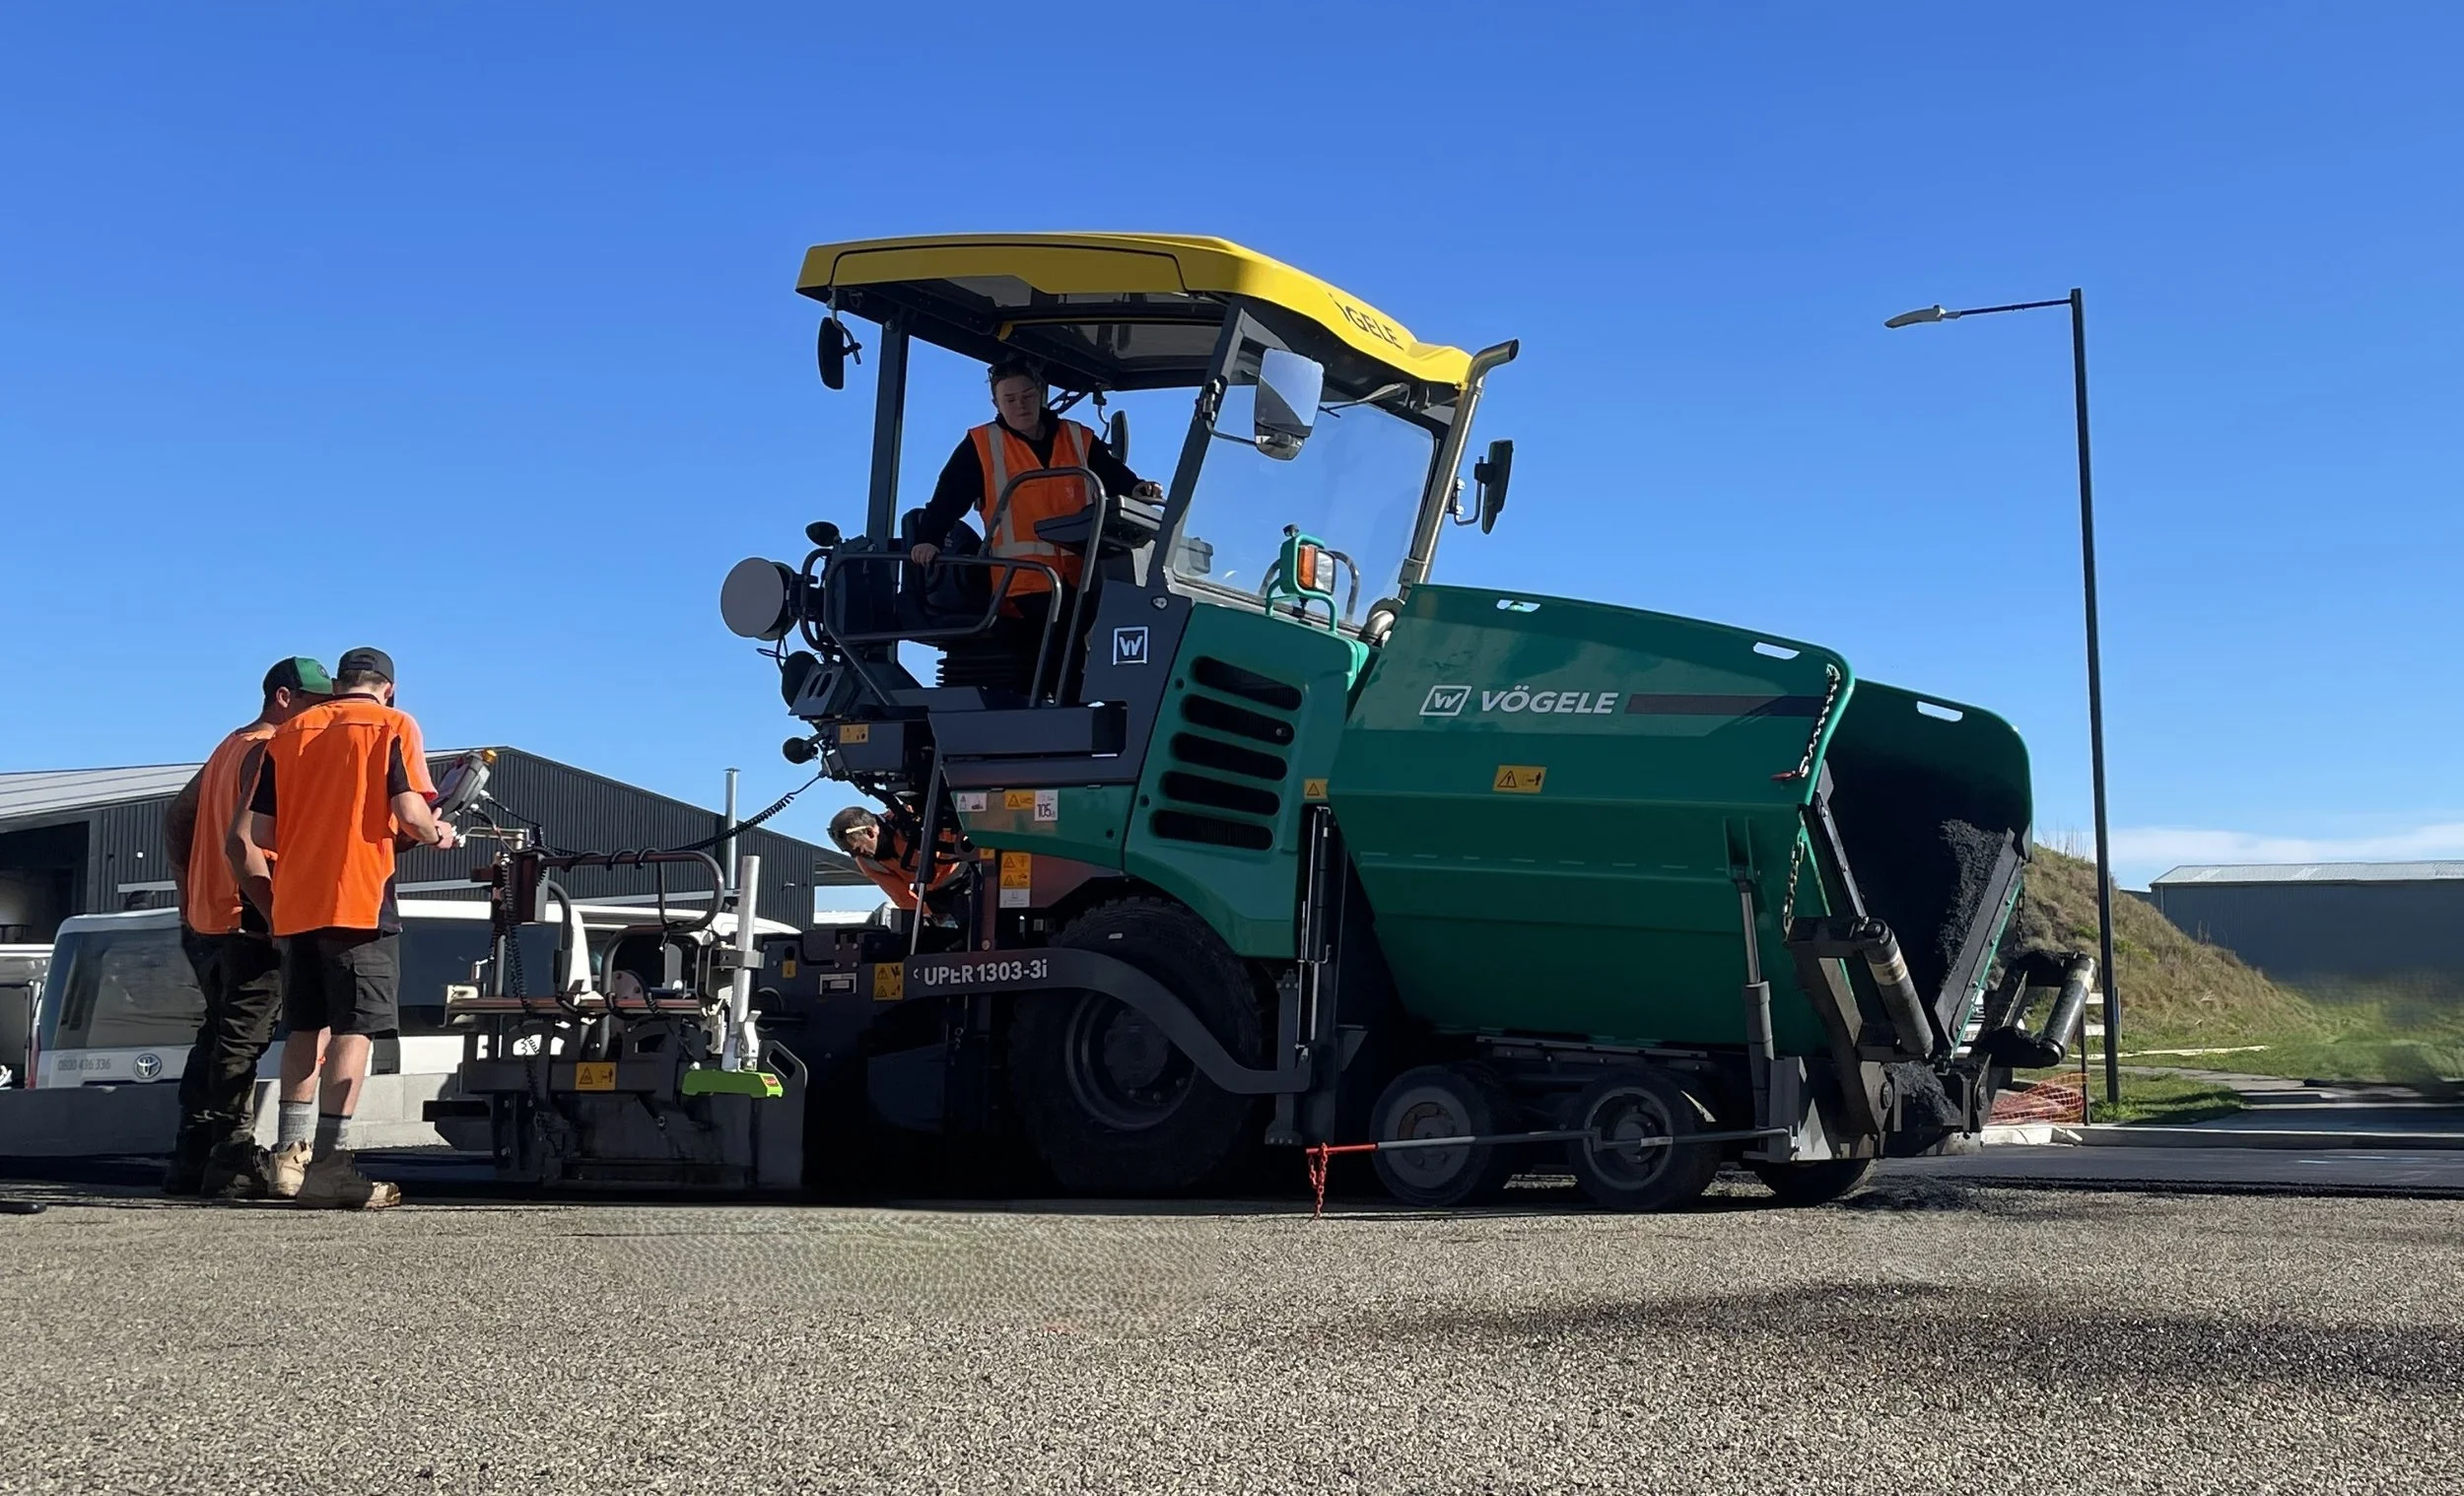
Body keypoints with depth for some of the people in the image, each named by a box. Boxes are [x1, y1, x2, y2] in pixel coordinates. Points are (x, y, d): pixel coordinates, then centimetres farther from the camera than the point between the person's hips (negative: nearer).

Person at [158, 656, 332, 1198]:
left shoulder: (231, 746, 20)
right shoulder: (268, 751, -11)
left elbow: (177, 817, 23)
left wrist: (187, 894, 22)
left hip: (203, 918, 10)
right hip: (249, 919, -10)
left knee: (219, 1034, 14)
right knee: (243, 1038, -9)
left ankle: (191, 1160, 16)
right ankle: (231, 1162, -11)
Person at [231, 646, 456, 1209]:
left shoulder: (289, 733, 16)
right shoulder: (393, 725, 3)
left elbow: (246, 838, 10)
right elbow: (409, 811, -13)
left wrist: (269, 903, 20)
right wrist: (436, 834, 8)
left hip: (294, 906, 5)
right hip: (361, 902, -5)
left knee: (305, 1029, 16)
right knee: (353, 1030, -6)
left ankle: (290, 1153, 18)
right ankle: (330, 1164, -12)